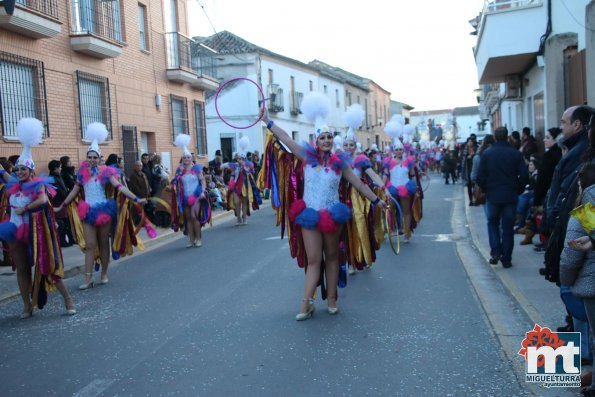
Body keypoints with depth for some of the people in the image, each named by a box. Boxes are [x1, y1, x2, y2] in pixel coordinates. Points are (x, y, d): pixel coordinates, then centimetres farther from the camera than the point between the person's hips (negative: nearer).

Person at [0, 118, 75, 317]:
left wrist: (24, 209, -21)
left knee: (46, 266, -3)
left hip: (33, 231, -6)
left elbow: (43, 200, -28)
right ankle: (27, 306, 17)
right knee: (21, 269, 9)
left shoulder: (37, 185, -9)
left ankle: (68, 299, 4)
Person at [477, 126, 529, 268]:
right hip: (510, 196, 0)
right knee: (508, 227, 8)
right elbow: (524, 175, -6)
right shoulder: (515, 153, -3)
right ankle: (506, 259, 10)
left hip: (493, 196, 0)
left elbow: (480, 177, -5)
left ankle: (495, 252, 0)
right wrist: (517, 190, 9)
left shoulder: (487, 154, -4)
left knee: (493, 223, 17)